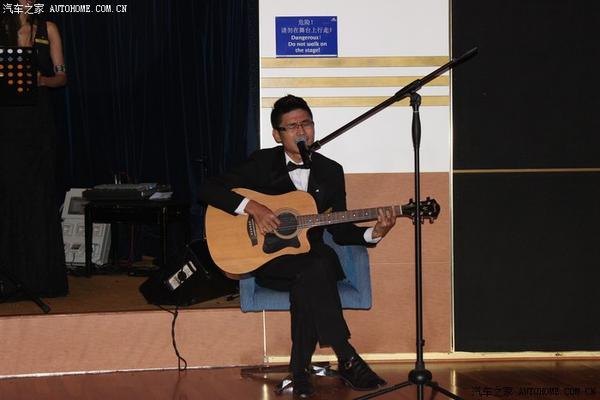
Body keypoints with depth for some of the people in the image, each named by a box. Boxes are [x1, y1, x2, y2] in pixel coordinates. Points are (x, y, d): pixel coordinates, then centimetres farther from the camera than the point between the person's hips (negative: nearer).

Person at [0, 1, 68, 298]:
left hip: (38, 122, 1)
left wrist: (43, 80, -13)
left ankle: (41, 276, 6)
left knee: (40, 198, 1)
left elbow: (61, 76, 8)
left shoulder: (47, 29, 9)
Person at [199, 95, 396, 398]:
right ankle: (348, 360, -31)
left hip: (310, 263, 3)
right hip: (269, 262, -2)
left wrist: (374, 234, -11)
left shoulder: (331, 171, 8)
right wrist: (252, 207, -20)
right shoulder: (262, 163, 0)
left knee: (307, 283, -35)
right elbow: (208, 190, -8)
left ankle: (300, 368, -23)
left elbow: (340, 231, 8)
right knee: (320, 265, -34)